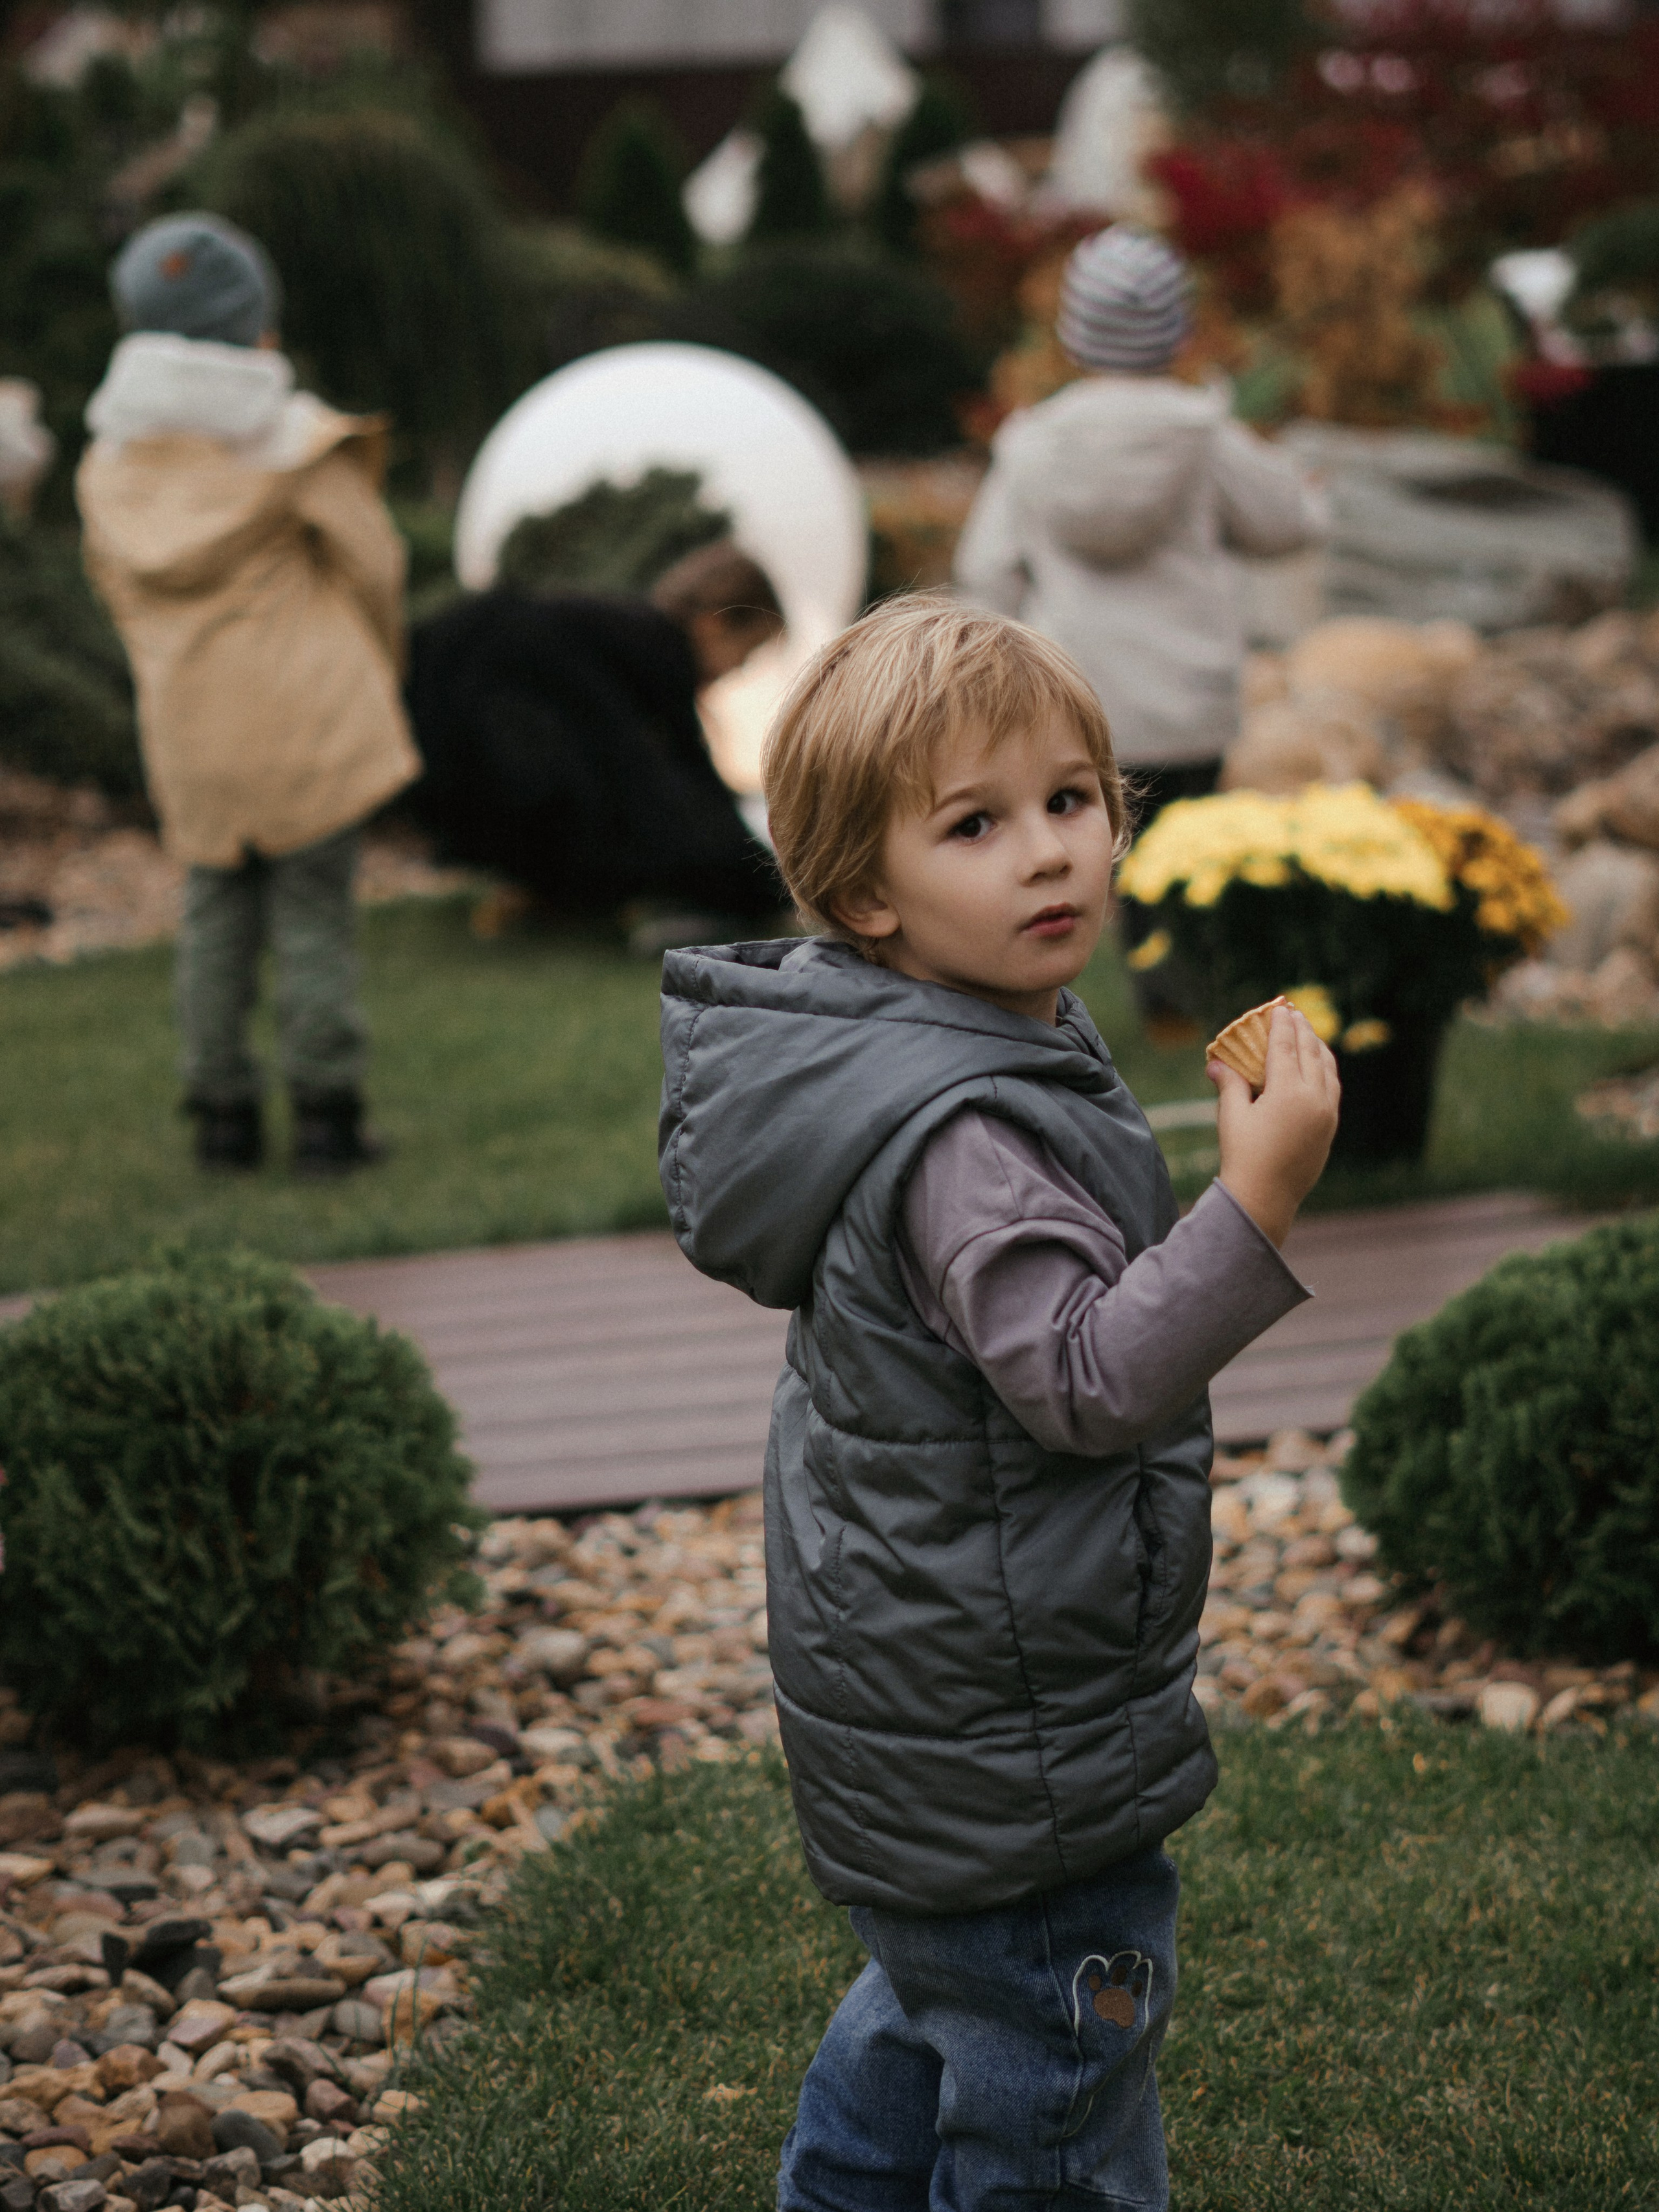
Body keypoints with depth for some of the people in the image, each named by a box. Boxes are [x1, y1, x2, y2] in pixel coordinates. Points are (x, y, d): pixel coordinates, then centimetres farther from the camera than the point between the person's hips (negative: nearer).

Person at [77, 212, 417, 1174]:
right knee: (315, 912, 1)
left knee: (217, 911, 13)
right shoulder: (296, 443, -9)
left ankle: (225, 1109, 14)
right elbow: (372, 561, -3)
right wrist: (378, 665, 14)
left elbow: (118, 584, 13)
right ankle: (327, 1112, 3)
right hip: (309, 707, -4)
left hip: (187, 724, 4)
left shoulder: (112, 462, 5)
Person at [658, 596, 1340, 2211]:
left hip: (916, 1681, 11)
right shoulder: (961, 1136, -28)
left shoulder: (993, 1053, 4)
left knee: (937, 1999, 30)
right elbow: (1088, 1380, -32)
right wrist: (1257, 1201, -37)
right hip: (1002, 1741, -11)